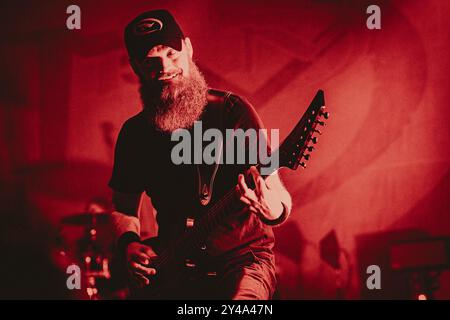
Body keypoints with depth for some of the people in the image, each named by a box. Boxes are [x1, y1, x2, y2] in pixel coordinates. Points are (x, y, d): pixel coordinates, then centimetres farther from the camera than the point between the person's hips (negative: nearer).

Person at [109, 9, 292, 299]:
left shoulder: (232, 111, -7)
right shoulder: (135, 133, 4)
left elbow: (282, 204, -9)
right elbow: (123, 208, 17)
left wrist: (271, 209, -32)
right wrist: (129, 245, -4)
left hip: (243, 256, -5)